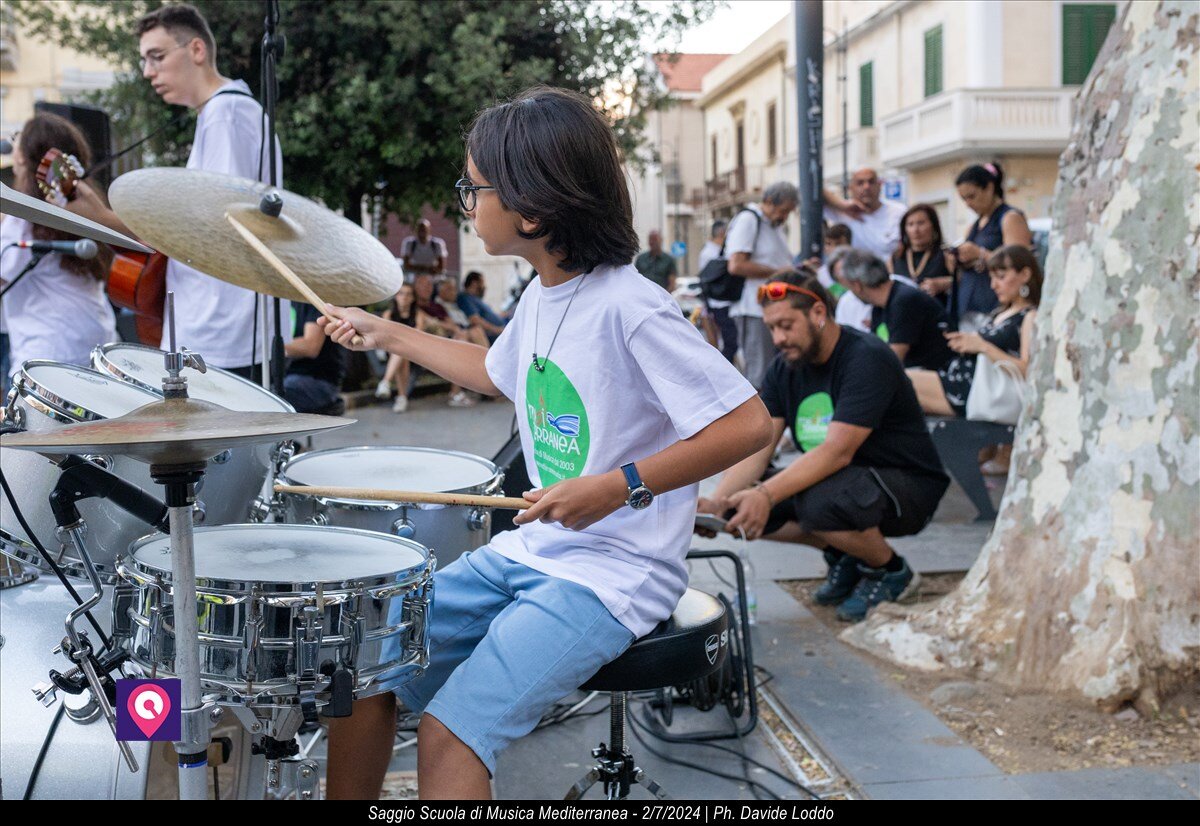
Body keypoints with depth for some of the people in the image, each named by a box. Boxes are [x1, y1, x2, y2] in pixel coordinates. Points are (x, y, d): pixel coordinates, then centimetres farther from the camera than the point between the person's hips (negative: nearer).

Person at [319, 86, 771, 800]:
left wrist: (620, 487, -28)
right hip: (528, 551, 9)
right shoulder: (542, 295, 7)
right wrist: (390, 334, 29)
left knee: (450, 731, -21)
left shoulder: (628, 307, -21)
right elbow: (499, 373, 29)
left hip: (615, 576, -9)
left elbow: (749, 424, -24)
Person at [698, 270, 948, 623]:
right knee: (742, 507, -11)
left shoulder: (866, 359, -22)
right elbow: (756, 449, -7)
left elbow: (837, 451, -32)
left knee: (819, 503, -37)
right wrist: (716, 502, -26)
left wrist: (766, 495, -42)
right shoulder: (783, 369, 1)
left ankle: (892, 571, -6)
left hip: (908, 487, -7)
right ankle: (843, 556, 8)